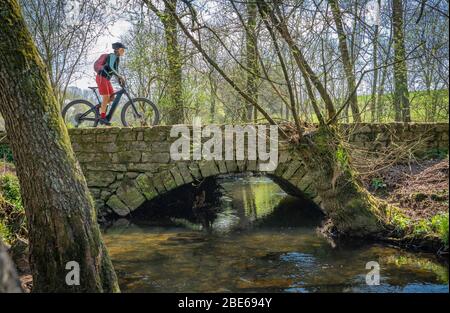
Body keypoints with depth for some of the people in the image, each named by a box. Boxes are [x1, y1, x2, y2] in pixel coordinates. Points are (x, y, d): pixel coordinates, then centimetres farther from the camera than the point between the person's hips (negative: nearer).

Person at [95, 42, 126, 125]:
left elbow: (116, 70, 21)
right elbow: (110, 67, -27)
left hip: (107, 79, 9)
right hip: (101, 77, -9)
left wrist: (120, 79, 10)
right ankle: (102, 117, -11)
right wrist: (120, 76, -31)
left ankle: (100, 108, 17)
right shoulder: (113, 56, -13)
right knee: (106, 97, -13)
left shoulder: (118, 58, 16)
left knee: (112, 97, 3)